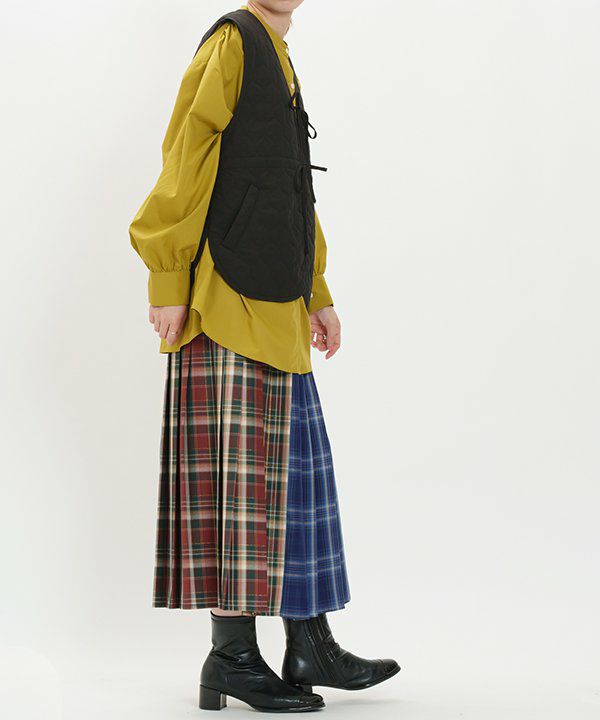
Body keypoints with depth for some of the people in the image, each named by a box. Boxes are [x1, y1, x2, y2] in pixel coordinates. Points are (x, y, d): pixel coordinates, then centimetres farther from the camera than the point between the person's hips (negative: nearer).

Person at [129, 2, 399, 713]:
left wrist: (317, 295, 21)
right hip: (230, 304, -10)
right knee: (240, 470, -8)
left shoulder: (276, 62, 22)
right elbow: (184, 165, -13)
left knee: (294, 469, 9)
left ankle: (310, 645, 15)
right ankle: (232, 656, -2)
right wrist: (168, 286, -18)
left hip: (274, 308, 10)